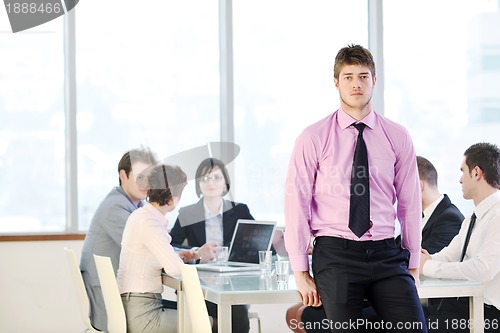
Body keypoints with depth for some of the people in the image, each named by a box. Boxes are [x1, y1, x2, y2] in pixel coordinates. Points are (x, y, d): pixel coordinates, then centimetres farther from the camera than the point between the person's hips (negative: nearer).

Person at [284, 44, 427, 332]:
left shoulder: (398, 137, 7)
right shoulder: (314, 138, 1)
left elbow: (410, 203, 10)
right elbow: (297, 204, 0)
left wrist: (413, 264, 10)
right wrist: (301, 272, -2)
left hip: (387, 255, 2)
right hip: (335, 255, -2)